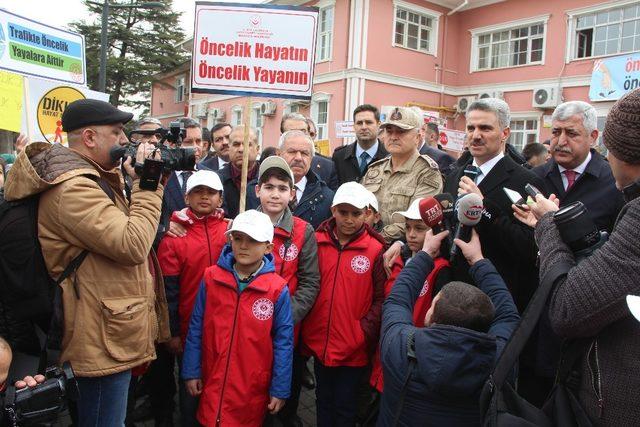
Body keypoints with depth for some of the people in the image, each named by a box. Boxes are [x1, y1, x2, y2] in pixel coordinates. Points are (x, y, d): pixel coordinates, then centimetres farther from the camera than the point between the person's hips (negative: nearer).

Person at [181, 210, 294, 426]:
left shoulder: (278, 289, -11)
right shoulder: (211, 278, -5)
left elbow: (283, 341, -7)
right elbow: (196, 328, 2)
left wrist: (280, 389, -5)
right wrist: (191, 371, 3)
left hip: (254, 390, -1)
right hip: (212, 384, 2)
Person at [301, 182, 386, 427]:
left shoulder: (376, 250, -10)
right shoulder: (316, 242, -3)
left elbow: (382, 299, -8)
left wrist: (364, 332, -16)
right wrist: (305, 331, -2)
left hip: (353, 349, -2)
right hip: (319, 344, 3)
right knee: (323, 402, 22)